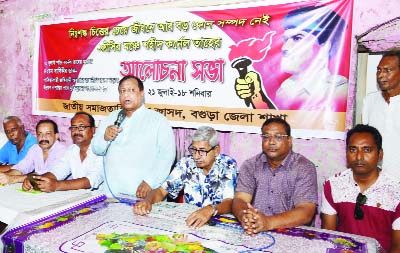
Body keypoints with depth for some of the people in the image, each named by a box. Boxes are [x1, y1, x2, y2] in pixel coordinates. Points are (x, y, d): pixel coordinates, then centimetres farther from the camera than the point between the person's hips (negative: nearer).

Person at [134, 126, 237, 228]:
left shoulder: (228, 165, -11)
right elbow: (162, 190, -1)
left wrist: (210, 210, -42)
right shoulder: (186, 163, -2)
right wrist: (147, 201, -22)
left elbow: (229, 202, -22)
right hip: (188, 219, 3)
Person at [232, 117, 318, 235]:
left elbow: (306, 212, -13)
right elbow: (240, 199, -5)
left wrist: (269, 222, -27)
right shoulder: (250, 165, 4)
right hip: (253, 233, 3)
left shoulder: (304, 168, -4)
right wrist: (244, 217, -27)